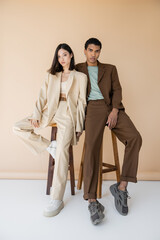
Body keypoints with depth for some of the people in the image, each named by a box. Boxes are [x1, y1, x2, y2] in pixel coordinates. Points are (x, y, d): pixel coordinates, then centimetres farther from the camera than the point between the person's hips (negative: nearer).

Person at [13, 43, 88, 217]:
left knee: (62, 150, -25)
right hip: (50, 111, 5)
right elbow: (42, 97, 11)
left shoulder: (80, 77, 11)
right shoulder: (51, 75, 20)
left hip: (68, 113, -4)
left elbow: (81, 102, 4)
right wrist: (36, 115, -5)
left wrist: (78, 126, -5)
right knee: (17, 128, -11)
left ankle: (57, 200, -17)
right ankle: (50, 146, -4)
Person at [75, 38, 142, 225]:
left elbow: (117, 90, 10)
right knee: (91, 147, -25)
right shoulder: (78, 69, 22)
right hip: (93, 108, -2)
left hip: (112, 107, 2)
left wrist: (115, 110, -8)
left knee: (135, 138, -23)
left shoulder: (110, 69, 23)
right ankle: (92, 201, -23)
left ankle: (122, 187, -13)